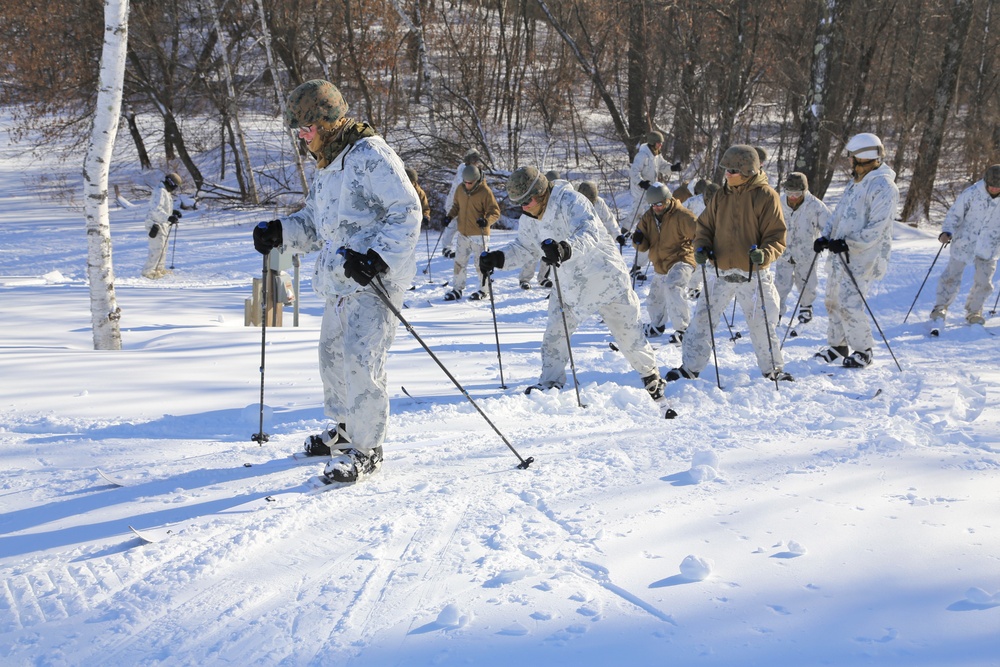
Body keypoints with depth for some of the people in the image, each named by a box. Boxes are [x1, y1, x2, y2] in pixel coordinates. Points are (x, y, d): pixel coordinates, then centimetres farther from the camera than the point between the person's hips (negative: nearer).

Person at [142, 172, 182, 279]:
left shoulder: (165, 192, 13)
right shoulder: (160, 192, -20)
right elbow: (156, 210, -31)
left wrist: (173, 212, 15)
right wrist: (168, 217, -39)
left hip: (163, 224, 11)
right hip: (156, 224, -11)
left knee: (163, 247, 19)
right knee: (157, 248, -11)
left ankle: (160, 268, 31)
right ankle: (148, 271, -5)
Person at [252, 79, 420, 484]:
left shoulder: (371, 156, -13)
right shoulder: (327, 166, 18)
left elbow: (406, 212, -17)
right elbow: (315, 223, 24)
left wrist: (378, 256, -27)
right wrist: (280, 232, 5)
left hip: (376, 280, -10)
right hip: (340, 282, 10)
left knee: (360, 359, -14)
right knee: (333, 353, 17)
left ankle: (366, 450, -6)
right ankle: (346, 429, 35)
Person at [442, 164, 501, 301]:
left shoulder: (485, 192, -14)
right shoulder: (461, 189, 2)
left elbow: (495, 211, -12)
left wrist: (487, 220, -31)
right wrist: (450, 216, 1)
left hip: (478, 234, -5)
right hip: (463, 233, 6)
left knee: (481, 262, 1)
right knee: (459, 261, 10)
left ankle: (483, 289, 15)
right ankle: (457, 289, 20)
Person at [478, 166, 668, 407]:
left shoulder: (570, 202, -25)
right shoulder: (529, 220, -1)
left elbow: (590, 234, -41)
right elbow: (522, 249, 12)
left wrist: (566, 248, -61)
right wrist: (497, 258, -8)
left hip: (605, 277, -6)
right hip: (569, 285, 7)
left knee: (629, 335, 5)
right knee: (554, 334, -2)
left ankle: (651, 377, 26)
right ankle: (550, 384, 7)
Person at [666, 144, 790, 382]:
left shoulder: (766, 196, -6)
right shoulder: (721, 197, 8)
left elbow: (777, 235, -8)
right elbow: (705, 226, 16)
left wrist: (765, 253, -27)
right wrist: (701, 247, -5)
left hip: (754, 275, -4)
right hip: (722, 273, 4)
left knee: (762, 324, 4)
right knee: (702, 318, 3)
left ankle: (772, 369, 23)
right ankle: (689, 367, 13)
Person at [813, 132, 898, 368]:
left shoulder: (883, 187, -14)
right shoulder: (855, 184, 16)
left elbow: (877, 228, -21)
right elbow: (838, 214, 18)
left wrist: (848, 243, -25)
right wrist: (826, 237, 1)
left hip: (862, 257, -9)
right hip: (841, 255, 9)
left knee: (849, 304, -12)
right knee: (833, 301, 13)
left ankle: (863, 350, 2)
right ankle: (838, 346, 27)